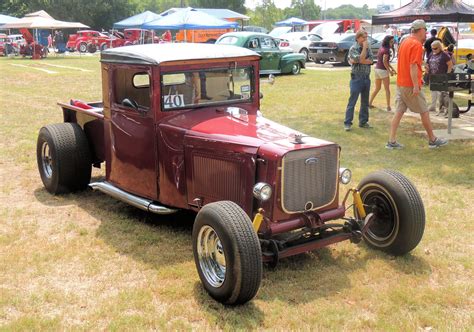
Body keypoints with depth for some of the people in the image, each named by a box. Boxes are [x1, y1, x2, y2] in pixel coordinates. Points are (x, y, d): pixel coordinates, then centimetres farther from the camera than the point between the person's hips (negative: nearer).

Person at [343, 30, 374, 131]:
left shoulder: (368, 48, 10)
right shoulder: (353, 48, -5)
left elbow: (371, 60, -5)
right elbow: (360, 58, -19)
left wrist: (357, 61, -14)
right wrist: (364, 47, -11)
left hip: (367, 78, 6)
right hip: (357, 78, -6)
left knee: (365, 102, 10)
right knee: (352, 101, -6)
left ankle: (363, 122, 19)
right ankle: (347, 123, -3)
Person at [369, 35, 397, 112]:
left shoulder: (381, 48, 12)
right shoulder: (386, 50, -14)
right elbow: (384, 61, -20)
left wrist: (392, 68, 16)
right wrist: (390, 71, -14)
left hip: (377, 69, 8)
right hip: (383, 70, -8)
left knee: (377, 88, 19)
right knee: (387, 89, 0)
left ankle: (370, 103, 19)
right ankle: (388, 107, 0)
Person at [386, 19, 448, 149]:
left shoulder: (405, 42, 12)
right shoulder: (417, 45, -15)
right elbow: (413, 66, -21)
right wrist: (416, 86, -22)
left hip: (400, 84, 8)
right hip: (411, 85, -8)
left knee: (399, 112, 6)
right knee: (424, 112, 5)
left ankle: (392, 141, 2)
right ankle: (432, 140, 16)